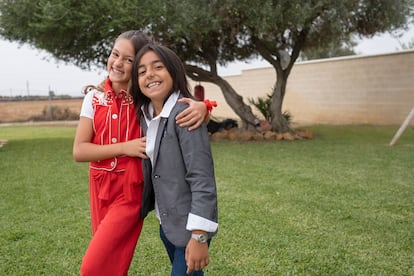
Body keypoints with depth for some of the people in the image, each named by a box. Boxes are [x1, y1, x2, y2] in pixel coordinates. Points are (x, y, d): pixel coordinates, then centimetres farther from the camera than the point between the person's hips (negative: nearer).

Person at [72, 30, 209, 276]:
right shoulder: (95, 97, -1)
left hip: (131, 191, -3)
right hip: (100, 189, 4)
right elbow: (79, 151, -4)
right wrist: (124, 147, -16)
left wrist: (200, 105, -33)